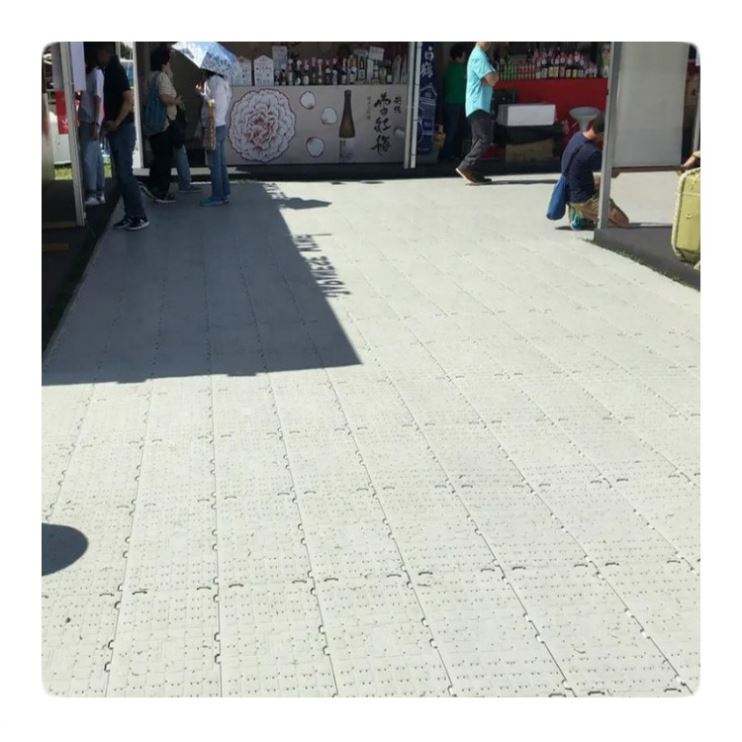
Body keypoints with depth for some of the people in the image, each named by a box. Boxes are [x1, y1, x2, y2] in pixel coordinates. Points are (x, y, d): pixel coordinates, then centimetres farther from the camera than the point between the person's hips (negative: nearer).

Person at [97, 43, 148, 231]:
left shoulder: (116, 71, -13)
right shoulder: (110, 72, 15)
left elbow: (129, 100, -22)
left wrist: (116, 123, -19)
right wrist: (108, 123, 12)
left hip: (123, 129, -10)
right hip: (115, 131, 10)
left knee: (125, 174, -8)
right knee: (120, 175, 10)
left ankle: (140, 217, -4)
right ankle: (130, 215, 15)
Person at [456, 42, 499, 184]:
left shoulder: (479, 55, 20)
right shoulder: (479, 56, -14)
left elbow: (492, 79, 14)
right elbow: (492, 80, -21)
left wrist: (493, 75, -7)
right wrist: (495, 74, -1)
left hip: (478, 105, 10)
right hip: (478, 105, -10)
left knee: (478, 139, 10)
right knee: (485, 139, -12)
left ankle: (473, 172, 10)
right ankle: (465, 166, -14)